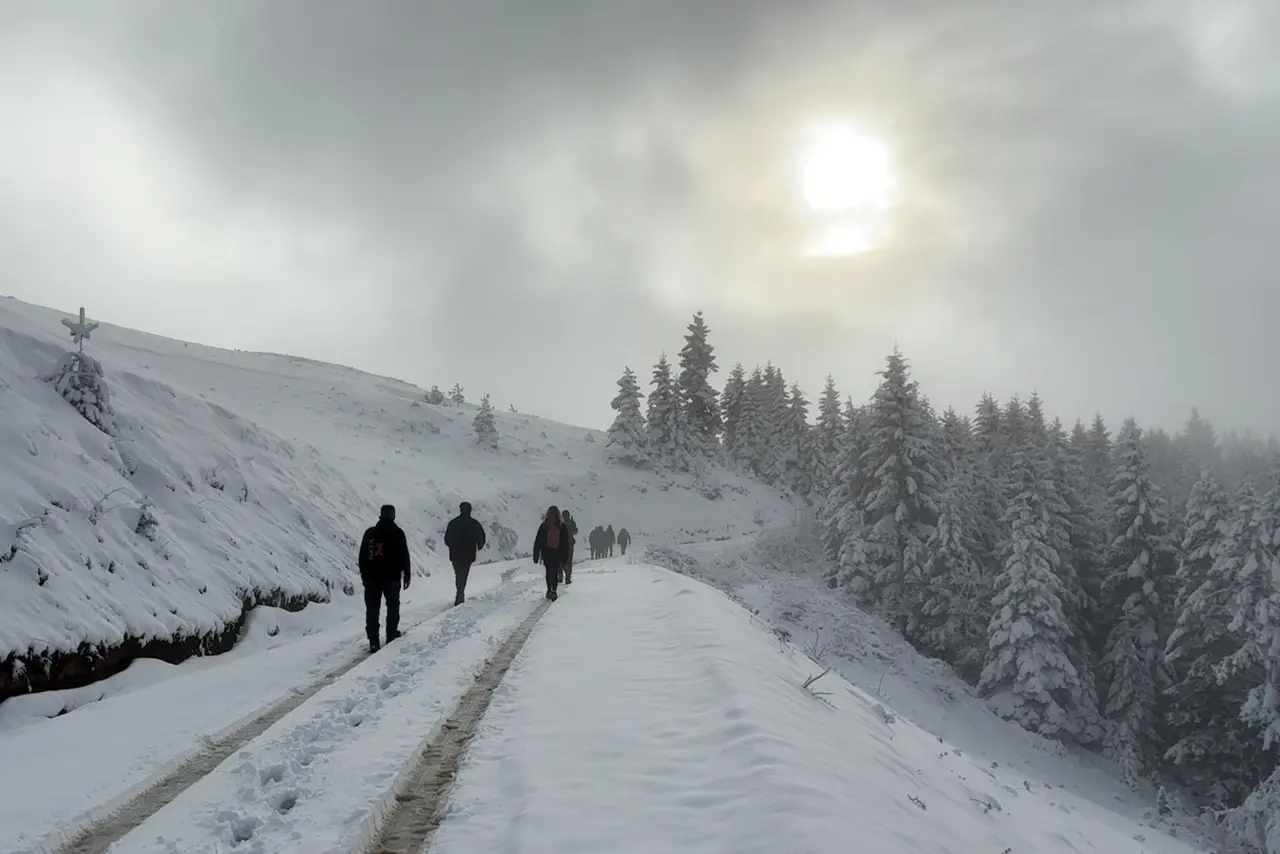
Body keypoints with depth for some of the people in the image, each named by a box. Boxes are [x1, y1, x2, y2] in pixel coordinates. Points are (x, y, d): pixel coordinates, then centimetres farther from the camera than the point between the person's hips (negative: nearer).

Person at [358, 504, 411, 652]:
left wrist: (364, 575, 12)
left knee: (372, 609, 5)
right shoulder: (397, 533, -6)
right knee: (393, 606, 14)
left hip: (372, 577, 2)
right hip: (392, 577, -2)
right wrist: (407, 575, 3)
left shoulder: (370, 533, 1)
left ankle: (373, 641, 2)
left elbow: (362, 557, 4)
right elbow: (404, 556, -5)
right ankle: (391, 635, 17)